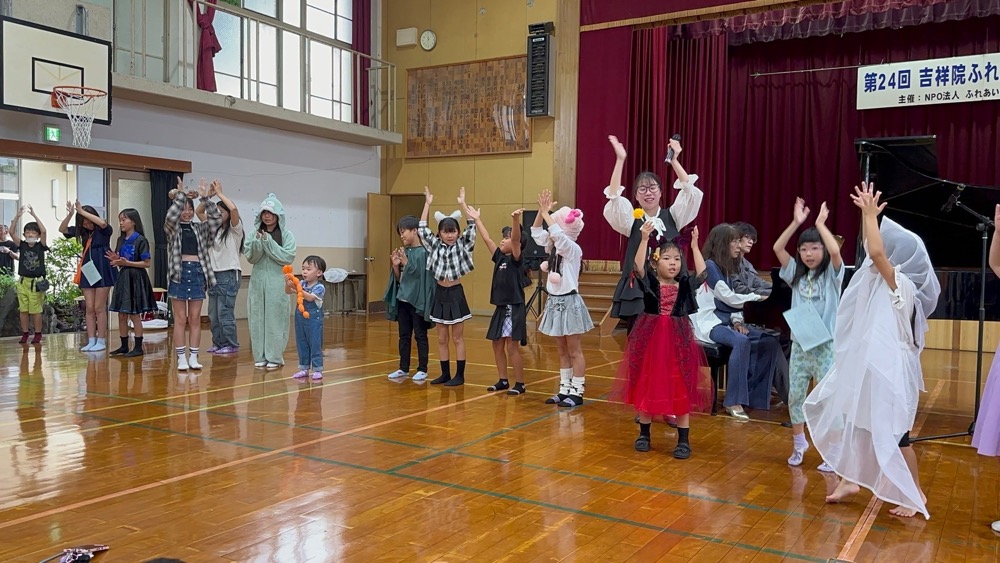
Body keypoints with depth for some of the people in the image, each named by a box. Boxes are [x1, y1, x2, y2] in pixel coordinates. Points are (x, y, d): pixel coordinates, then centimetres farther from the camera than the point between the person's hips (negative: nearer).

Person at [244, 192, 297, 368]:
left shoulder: (286, 235, -1)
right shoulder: (255, 233, 6)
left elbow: (287, 257, -10)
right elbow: (250, 258, 3)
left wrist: (269, 242, -14)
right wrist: (257, 242, -14)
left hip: (277, 283, -3)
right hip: (258, 282, 3)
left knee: (275, 319, -1)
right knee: (257, 319, 6)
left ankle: (275, 357, 8)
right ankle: (260, 356, 15)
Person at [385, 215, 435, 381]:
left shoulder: (424, 252, -11)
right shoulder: (404, 252, 8)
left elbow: (420, 275, -17)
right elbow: (399, 279, 12)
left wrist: (406, 262, -19)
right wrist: (395, 265, -5)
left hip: (417, 301, -7)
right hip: (402, 300, 7)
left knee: (420, 336, 3)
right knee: (404, 336, 13)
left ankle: (422, 369, 11)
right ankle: (404, 368, 22)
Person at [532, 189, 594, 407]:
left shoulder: (573, 249, -15)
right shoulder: (554, 248, 7)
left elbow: (557, 234, -31)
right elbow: (536, 233, 6)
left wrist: (546, 213, -22)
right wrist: (541, 211, -6)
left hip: (569, 303, -8)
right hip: (555, 302, 8)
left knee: (574, 351, 0)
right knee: (562, 351, 14)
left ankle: (577, 393, 7)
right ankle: (565, 390, 21)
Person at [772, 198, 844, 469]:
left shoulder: (832, 275, -3)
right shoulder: (796, 274, 7)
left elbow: (836, 251, -23)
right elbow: (777, 248, -2)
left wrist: (820, 223, -14)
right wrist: (796, 222, -8)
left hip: (826, 345, -4)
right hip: (799, 344, 4)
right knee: (795, 396, 10)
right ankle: (799, 443, 28)